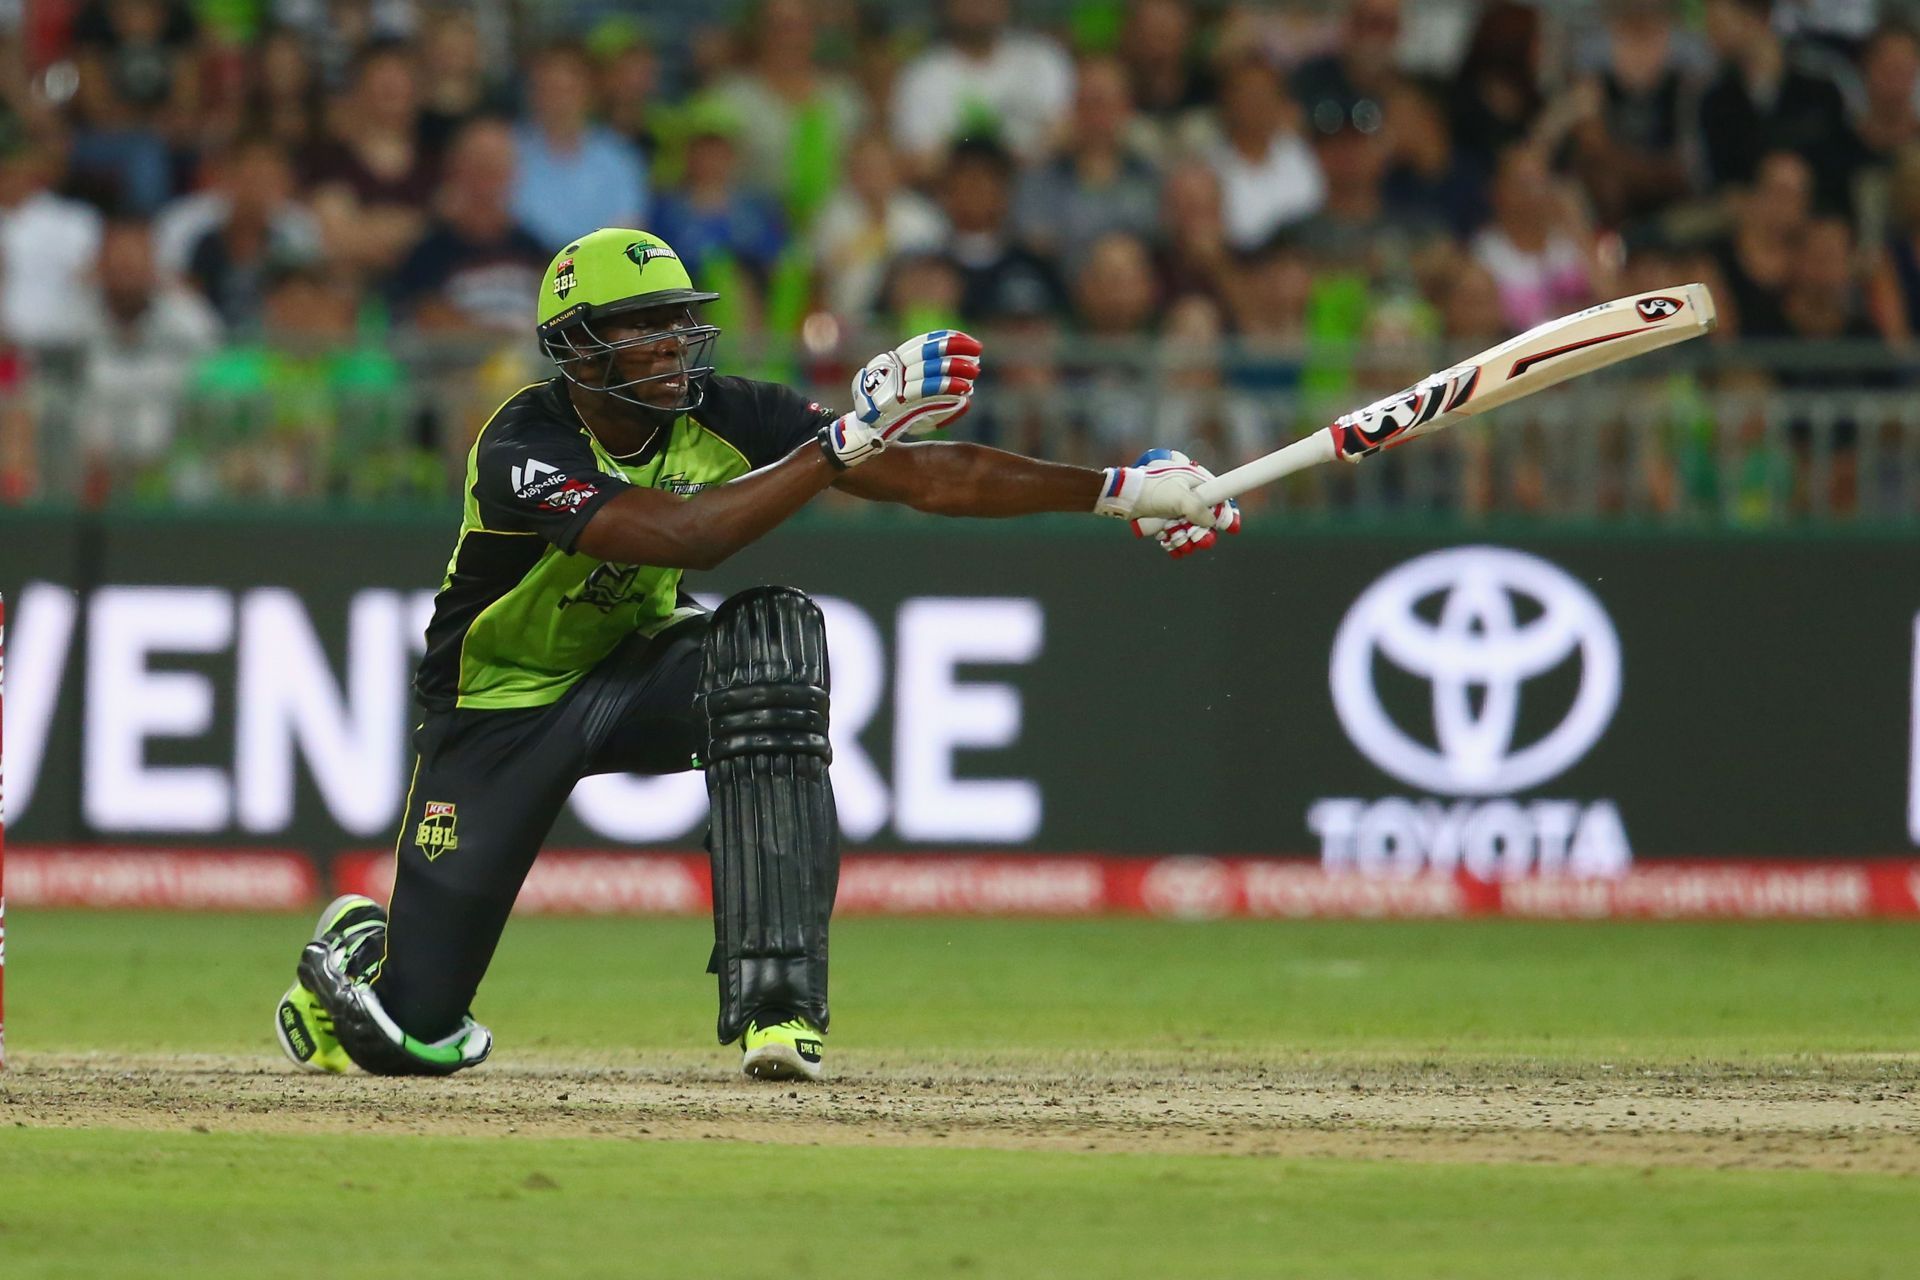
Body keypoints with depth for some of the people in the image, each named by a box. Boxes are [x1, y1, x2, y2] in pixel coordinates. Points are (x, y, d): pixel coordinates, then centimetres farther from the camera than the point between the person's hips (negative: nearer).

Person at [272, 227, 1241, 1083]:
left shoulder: (723, 418, -16)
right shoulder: (525, 449, -29)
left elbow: (924, 475, -20)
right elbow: (686, 534, -44)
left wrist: (1117, 488, -29)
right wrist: (848, 437, -46)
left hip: (633, 676, 4)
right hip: (502, 708, -4)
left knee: (773, 635, -33)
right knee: (413, 1041, -9)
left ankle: (774, 1010, -32)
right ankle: (355, 948, 35)